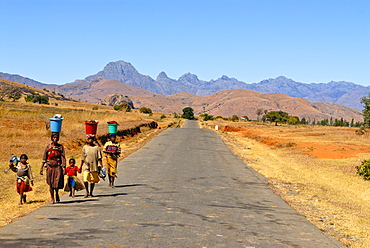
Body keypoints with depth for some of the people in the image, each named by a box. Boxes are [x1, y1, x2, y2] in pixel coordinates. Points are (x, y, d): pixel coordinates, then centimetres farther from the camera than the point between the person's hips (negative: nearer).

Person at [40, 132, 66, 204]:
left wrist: (64, 168, -10)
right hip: (50, 167, 1)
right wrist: (41, 168, 3)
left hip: (58, 167, -1)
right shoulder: (48, 147, 5)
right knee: (51, 184, 2)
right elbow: (44, 158, 7)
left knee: (57, 182, -8)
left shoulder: (61, 147, 3)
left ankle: (57, 193, 22)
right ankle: (52, 199, 13)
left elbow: (63, 158, -1)